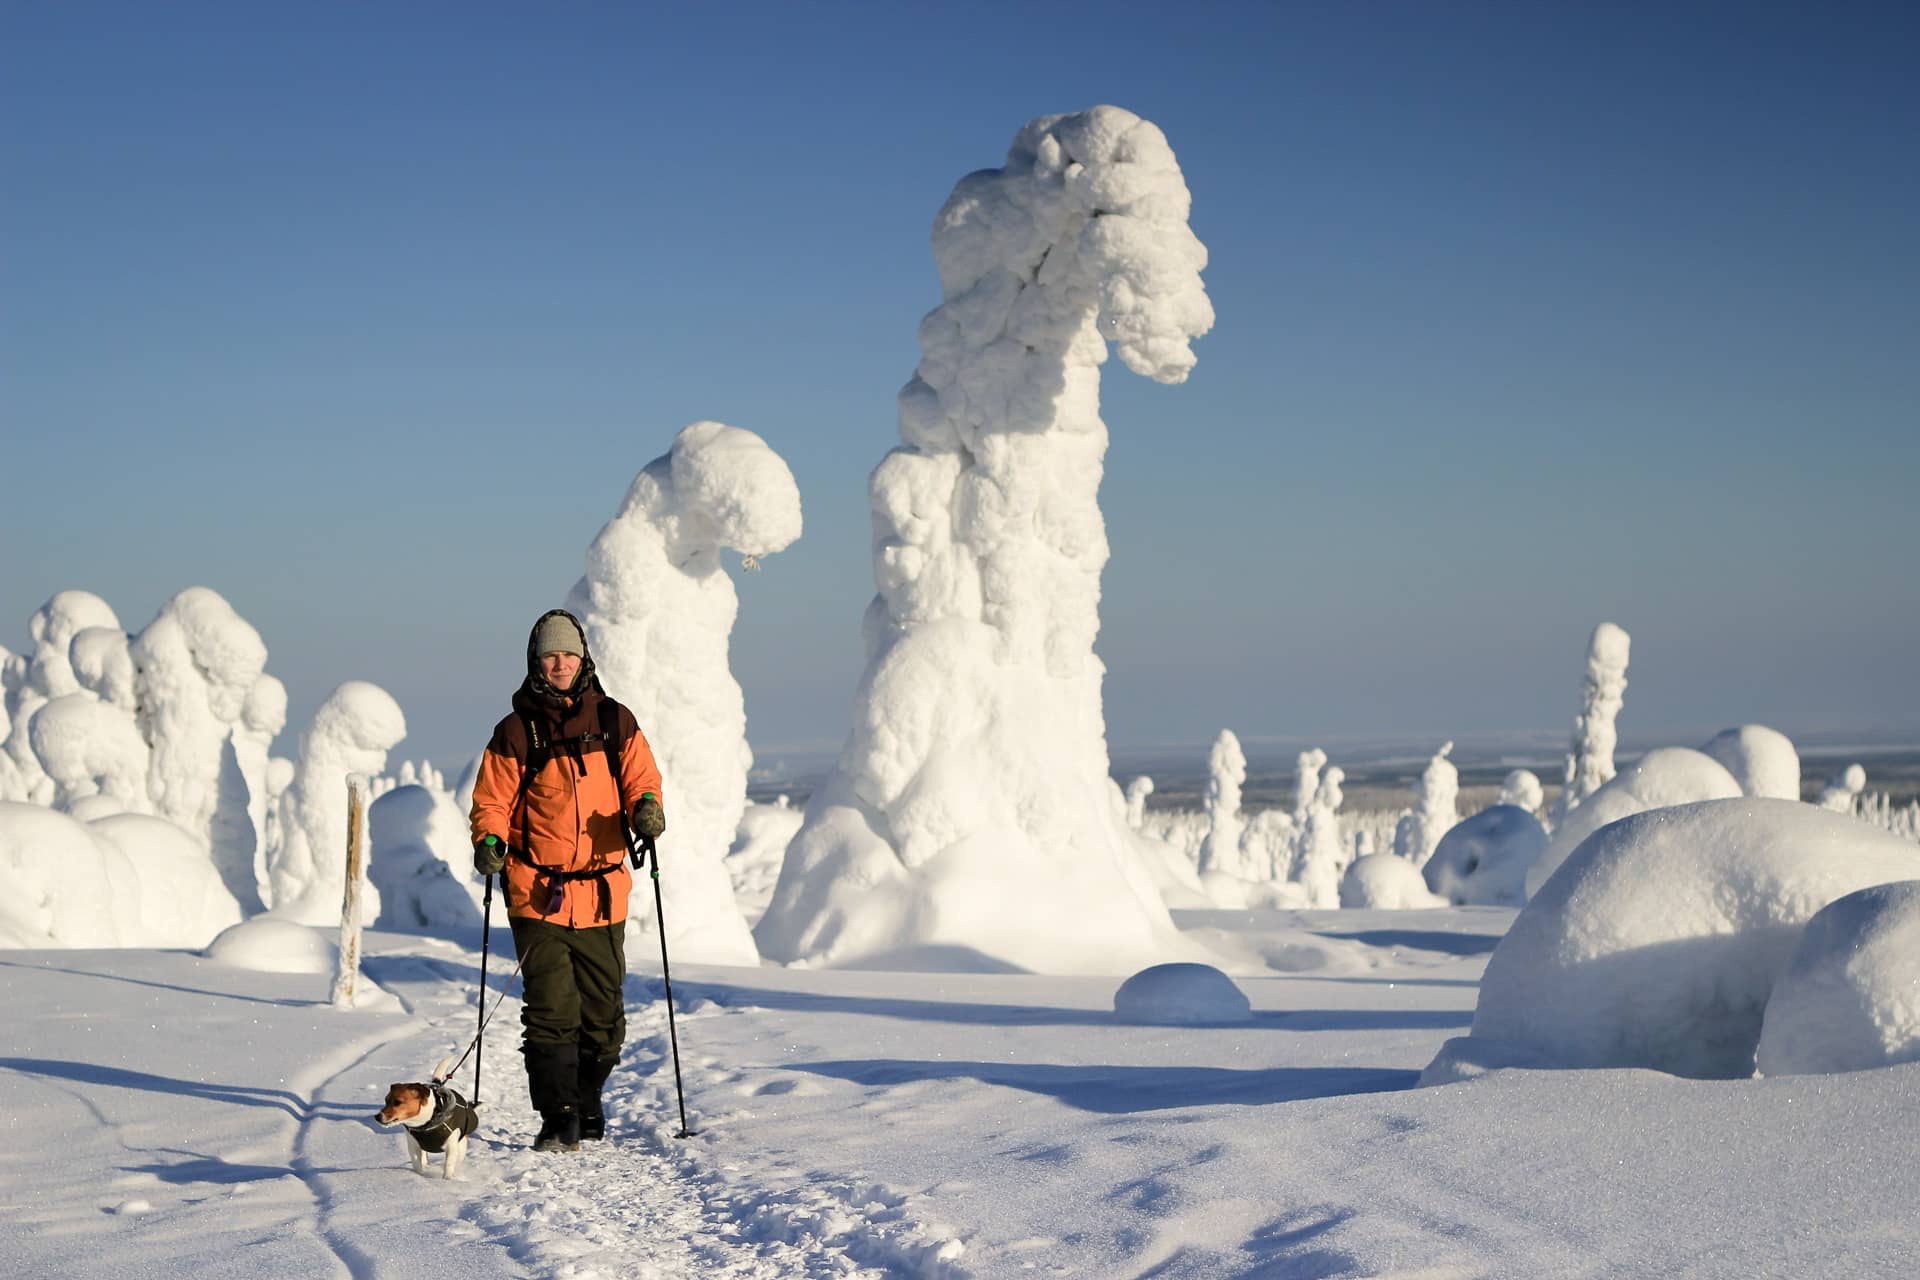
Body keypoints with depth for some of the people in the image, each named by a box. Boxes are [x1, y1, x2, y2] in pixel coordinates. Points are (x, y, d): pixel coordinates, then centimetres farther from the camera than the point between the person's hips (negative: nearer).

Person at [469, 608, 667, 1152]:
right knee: (551, 1008, -11)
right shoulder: (516, 732, 3)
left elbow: (641, 779, 9)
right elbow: (492, 800, 5)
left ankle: (587, 1106, 27)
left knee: (601, 1010, 9)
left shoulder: (614, 721, 8)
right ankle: (558, 1120, -6)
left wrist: (647, 808, -13)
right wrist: (489, 841, -14)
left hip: (602, 892, 2)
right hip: (537, 893, -2)